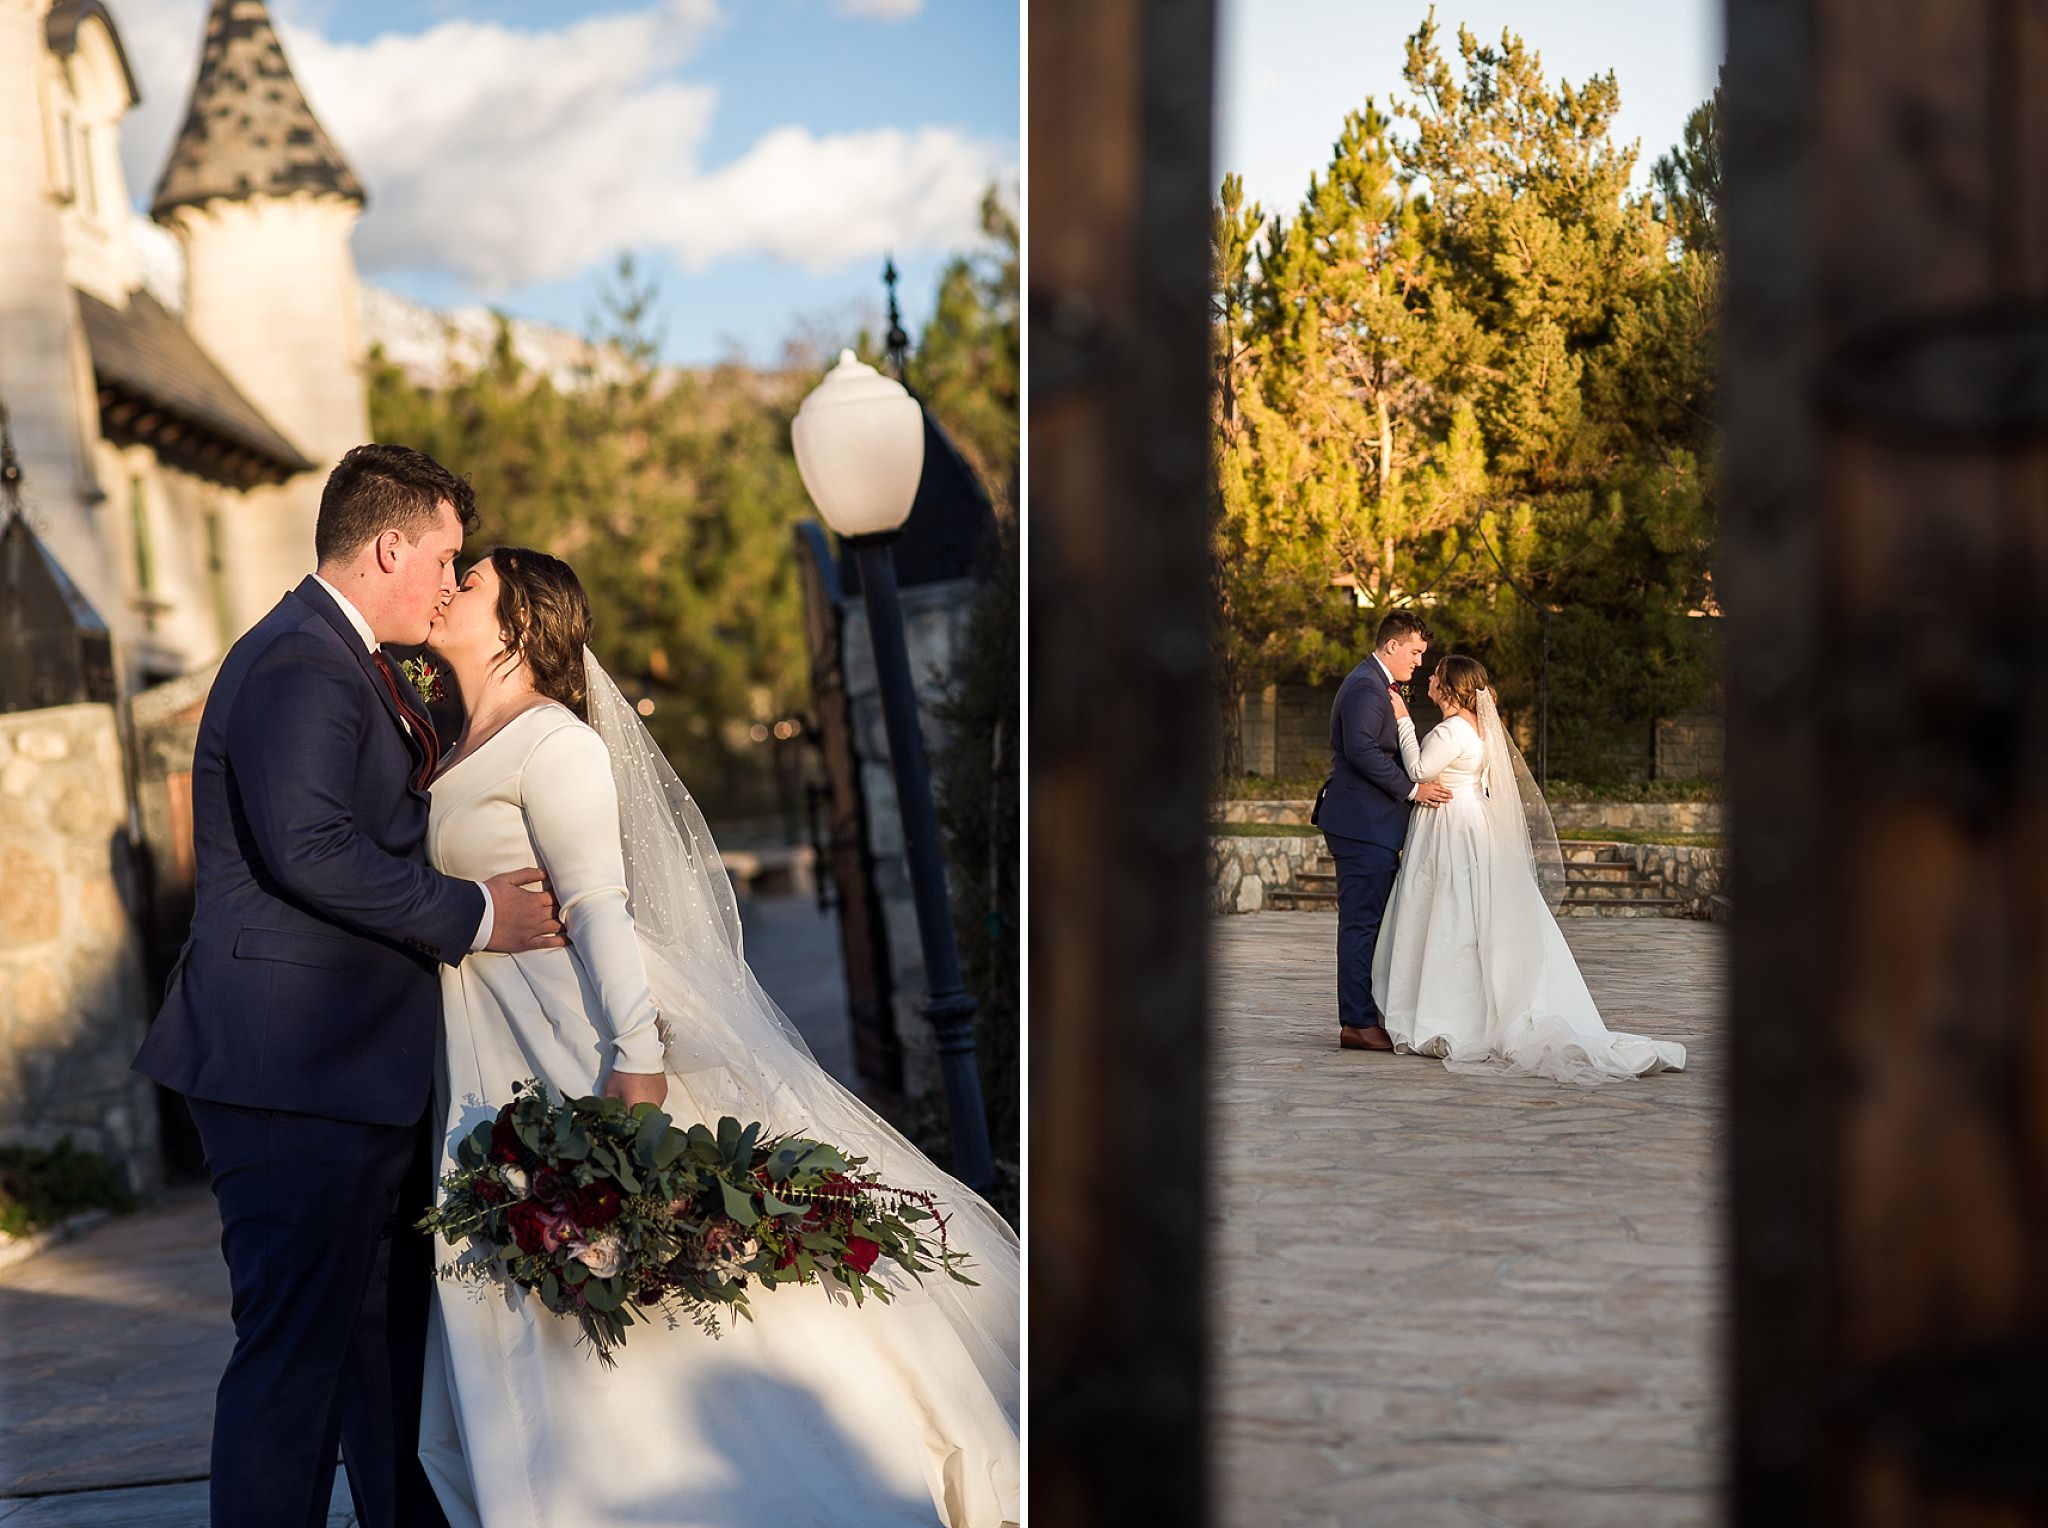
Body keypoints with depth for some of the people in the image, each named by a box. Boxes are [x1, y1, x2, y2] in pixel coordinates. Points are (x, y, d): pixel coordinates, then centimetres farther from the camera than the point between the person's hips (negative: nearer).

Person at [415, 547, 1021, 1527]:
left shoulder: (553, 741, -10)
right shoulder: (458, 756, 16)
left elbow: (598, 907, -17)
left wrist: (633, 1055, -24)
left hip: (569, 1055, -8)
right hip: (487, 1072, 9)